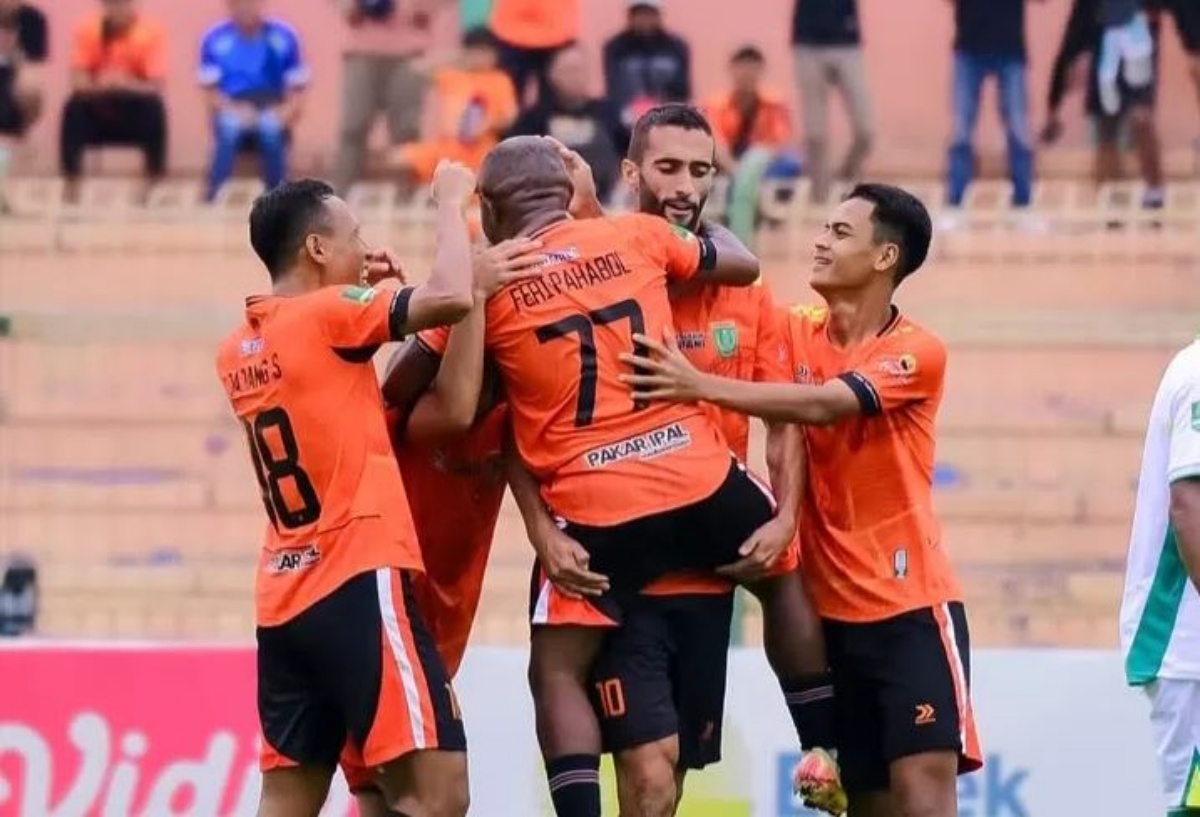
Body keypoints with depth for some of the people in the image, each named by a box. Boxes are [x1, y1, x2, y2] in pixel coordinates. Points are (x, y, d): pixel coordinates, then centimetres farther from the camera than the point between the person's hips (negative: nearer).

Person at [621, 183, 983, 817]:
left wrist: (702, 387, -31)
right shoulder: (797, 333, 8)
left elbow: (823, 405, -23)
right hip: (830, 607, 5)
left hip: (911, 605, -5)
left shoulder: (917, 353, -10)